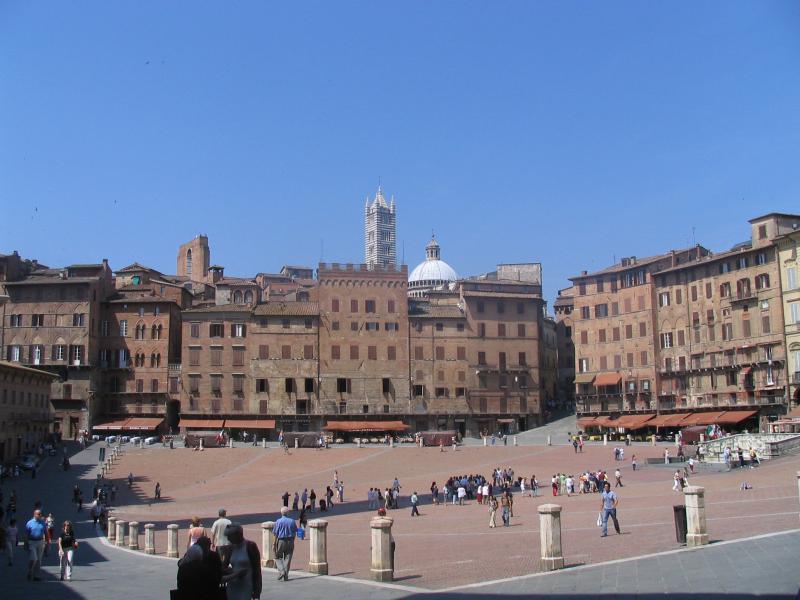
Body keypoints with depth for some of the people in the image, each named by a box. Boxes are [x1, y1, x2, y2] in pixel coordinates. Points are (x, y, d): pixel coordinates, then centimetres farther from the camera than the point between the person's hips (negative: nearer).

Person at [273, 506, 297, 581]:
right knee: (287, 558, 8)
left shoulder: (278, 521, -8)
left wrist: (275, 544, 0)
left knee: (278, 557, 11)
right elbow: (294, 533, 6)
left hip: (281, 541, -3)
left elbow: (276, 534, -7)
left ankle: (281, 571, -9)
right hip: (290, 541, 3)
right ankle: (286, 576, 8)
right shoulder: (292, 521, 1)